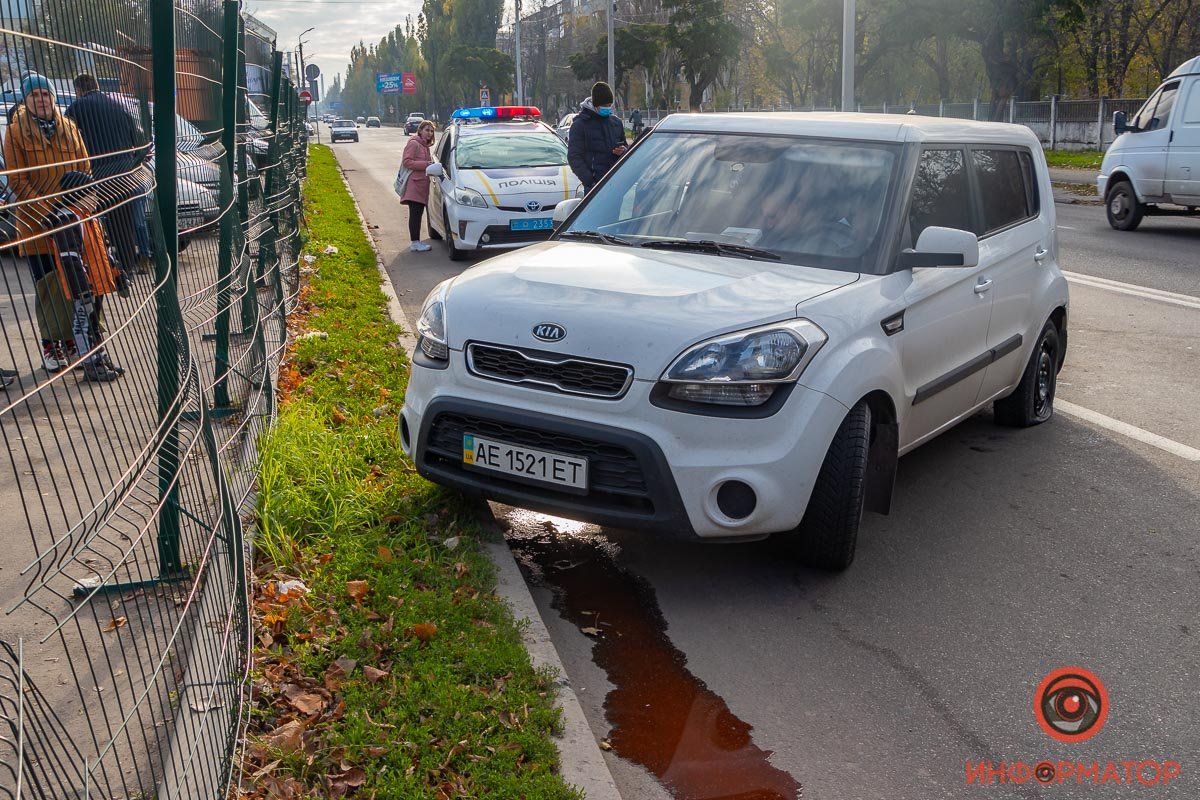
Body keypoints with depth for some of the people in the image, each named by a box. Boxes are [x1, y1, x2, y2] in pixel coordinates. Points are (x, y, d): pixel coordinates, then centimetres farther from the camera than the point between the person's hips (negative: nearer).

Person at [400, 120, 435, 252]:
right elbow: (406, 161, -16)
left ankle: (416, 242, 15)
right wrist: (424, 164, -20)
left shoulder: (424, 145, 19)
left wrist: (430, 164, 11)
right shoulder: (413, 143, -9)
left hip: (422, 184, 9)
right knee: (415, 213, -9)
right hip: (414, 183, -9)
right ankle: (415, 243, -9)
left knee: (418, 213, 11)